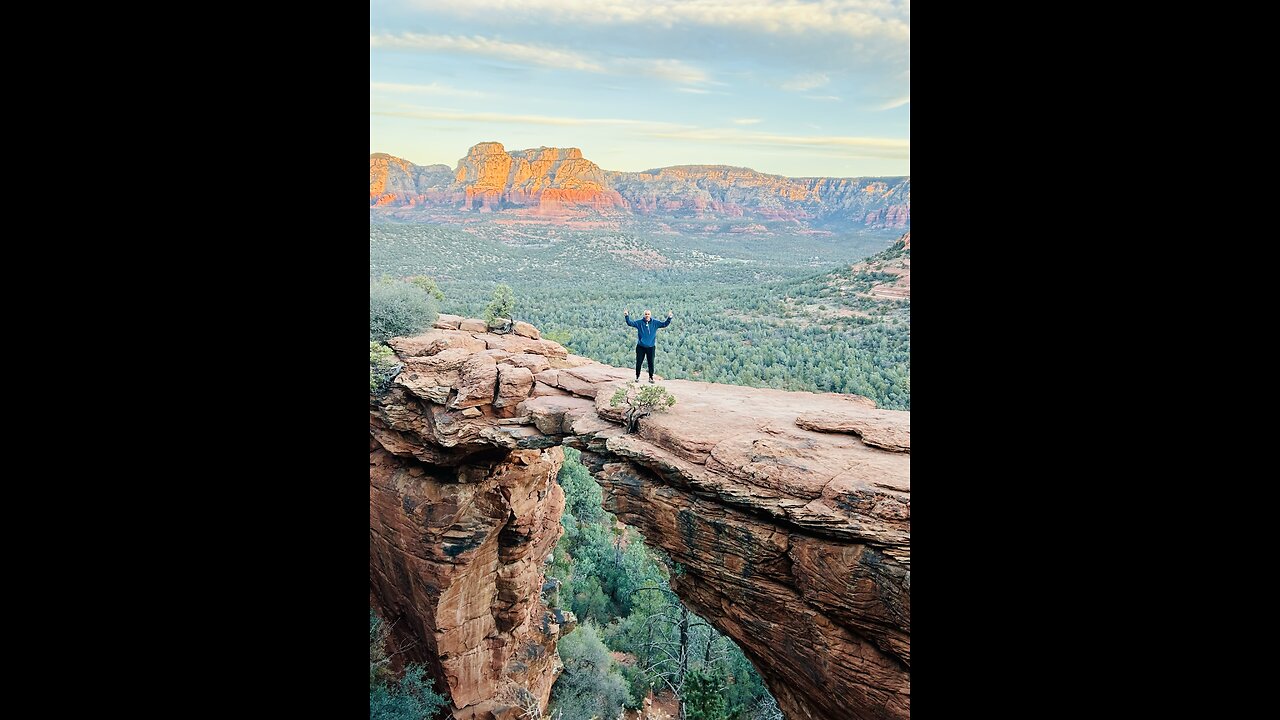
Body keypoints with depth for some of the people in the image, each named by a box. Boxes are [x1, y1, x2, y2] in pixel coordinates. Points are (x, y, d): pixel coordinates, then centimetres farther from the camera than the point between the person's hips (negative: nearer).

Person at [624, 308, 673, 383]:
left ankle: (651, 377, 17)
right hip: (640, 347, -1)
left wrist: (669, 318, -13)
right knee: (638, 362, 4)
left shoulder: (655, 323, 2)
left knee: (651, 363, 4)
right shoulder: (639, 323, -2)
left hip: (651, 347, 1)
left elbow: (664, 324, 2)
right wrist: (627, 316, -21)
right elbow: (630, 323, -7)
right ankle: (637, 377, 17)